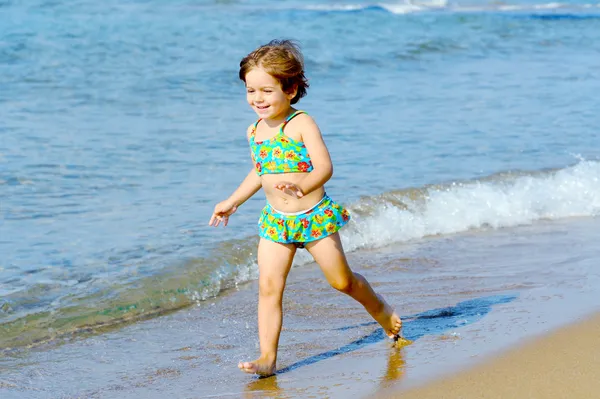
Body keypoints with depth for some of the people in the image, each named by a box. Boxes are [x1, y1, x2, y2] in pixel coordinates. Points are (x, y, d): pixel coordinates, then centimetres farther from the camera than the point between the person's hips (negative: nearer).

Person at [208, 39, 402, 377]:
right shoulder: (255, 131, 6)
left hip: (315, 216, -5)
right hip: (276, 222, 5)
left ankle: (381, 309, 37)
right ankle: (268, 357, -5)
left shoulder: (301, 124, -14)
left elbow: (324, 166, -23)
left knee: (342, 280, 8)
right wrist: (233, 201, 26)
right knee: (269, 286, -8)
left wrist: (302, 187, -41)